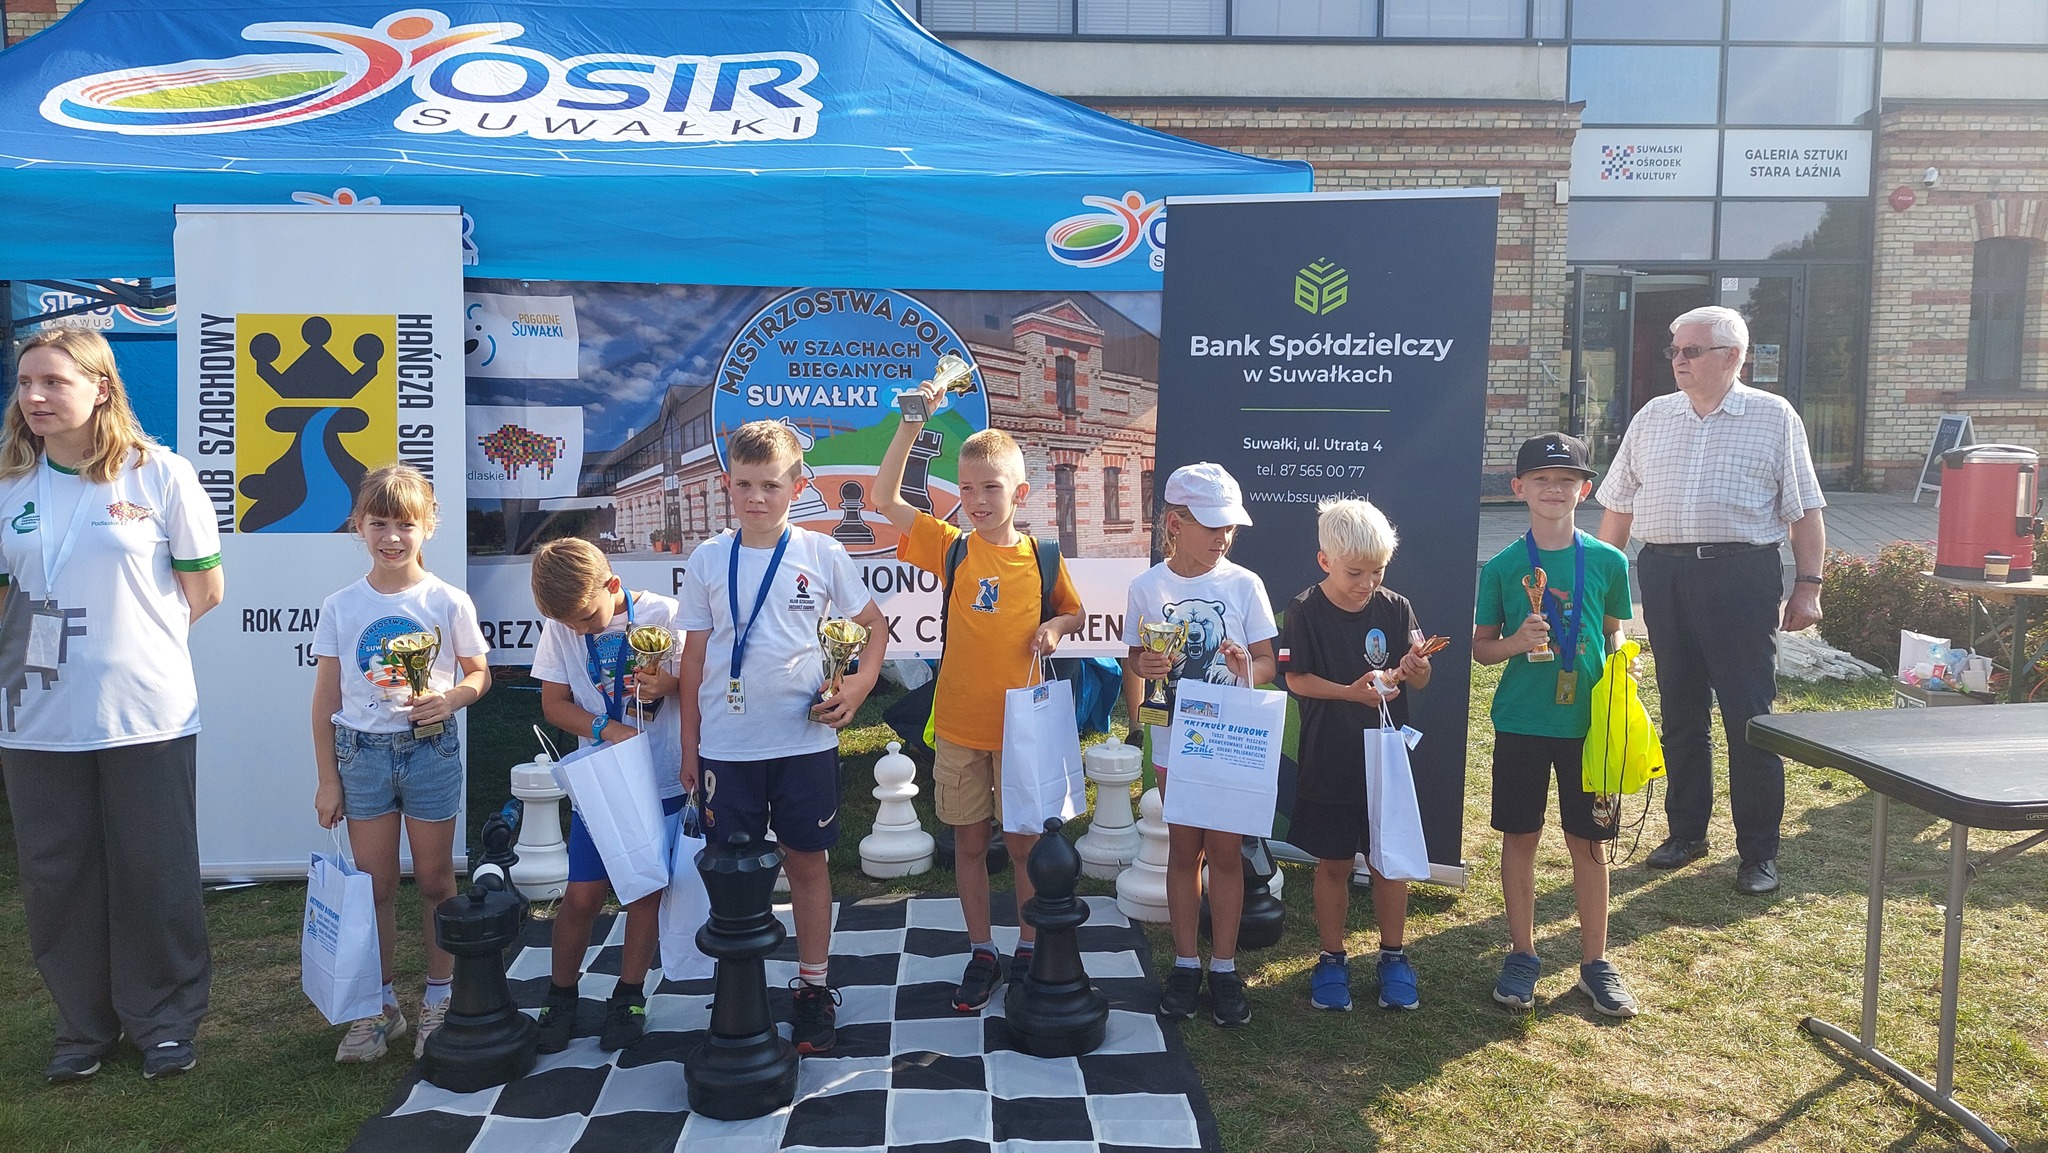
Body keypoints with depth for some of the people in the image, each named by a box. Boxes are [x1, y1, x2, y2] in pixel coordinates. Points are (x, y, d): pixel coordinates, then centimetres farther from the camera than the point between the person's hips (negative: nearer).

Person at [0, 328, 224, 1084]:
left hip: (146, 716, -3)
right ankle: (83, 1024, 29)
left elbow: (205, 590, 0)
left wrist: (128, 634, 4)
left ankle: (165, 1021, 24)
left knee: (154, 875, 7)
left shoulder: (160, 475, -5)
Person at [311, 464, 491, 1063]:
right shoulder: (340, 607, 0)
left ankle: (439, 998, 22)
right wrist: (327, 778, 3)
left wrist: (450, 698, -18)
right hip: (362, 751, 1)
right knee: (374, 883, 8)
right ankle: (379, 1005, 21)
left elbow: (479, 673, 4)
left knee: (434, 878, 8)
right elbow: (325, 698, 4)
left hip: (430, 749, -1)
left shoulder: (447, 602, -4)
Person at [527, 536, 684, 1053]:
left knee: (646, 888, 9)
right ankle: (560, 996, 24)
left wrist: (672, 682, -27)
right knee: (582, 894, 1)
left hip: (662, 781, -1)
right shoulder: (560, 629, -4)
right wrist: (605, 728, -17)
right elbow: (554, 702, 1)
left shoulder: (664, 615, -12)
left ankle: (628, 996, 26)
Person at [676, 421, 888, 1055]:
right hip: (726, 741, 1)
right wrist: (689, 744, 6)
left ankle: (813, 986, 23)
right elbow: (695, 656, 6)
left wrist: (859, 684, -7)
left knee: (808, 860, 8)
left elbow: (875, 623, 9)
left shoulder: (822, 554, -2)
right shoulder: (708, 561, 2)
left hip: (804, 737, -1)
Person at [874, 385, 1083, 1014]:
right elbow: (885, 498, -9)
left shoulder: (1043, 557, -3)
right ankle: (981, 954, 25)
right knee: (969, 841, 11)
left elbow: (1075, 611, 13)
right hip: (958, 725, 1)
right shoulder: (951, 548, -3)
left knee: (1024, 841, 8)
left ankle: (1028, 950, 26)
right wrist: (912, 422, -15)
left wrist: (1055, 626, -10)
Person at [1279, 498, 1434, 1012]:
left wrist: (1413, 669, -21)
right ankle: (1331, 958, 25)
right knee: (1333, 863, 10)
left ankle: (1393, 955, 27)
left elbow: (1419, 679, 2)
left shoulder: (1395, 608, -2)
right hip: (1328, 762, -2)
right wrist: (1351, 692, -22)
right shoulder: (1305, 611, -8)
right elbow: (1296, 680, -8)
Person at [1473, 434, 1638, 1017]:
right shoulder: (1502, 566, -4)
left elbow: (1613, 635, 10)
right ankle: (1522, 954, 24)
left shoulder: (1608, 561, -1)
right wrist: (1515, 643, -18)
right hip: (1520, 723, 0)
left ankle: (1595, 961, 23)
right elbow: (1481, 645, 3)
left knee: (1588, 842, 9)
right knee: (1520, 837, 8)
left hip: (1588, 724, 1)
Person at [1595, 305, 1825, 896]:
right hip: (1663, 574, 4)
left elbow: (1805, 512, 2)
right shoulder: (1652, 418, 13)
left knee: (1749, 714, -3)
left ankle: (1759, 852, 8)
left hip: (1742, 575, -4)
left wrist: (1808, 587, -4)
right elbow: (1619, 507, 14)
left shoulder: (1774, 418, 3)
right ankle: (1686, 831, 24)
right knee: (1679, 709, 11)